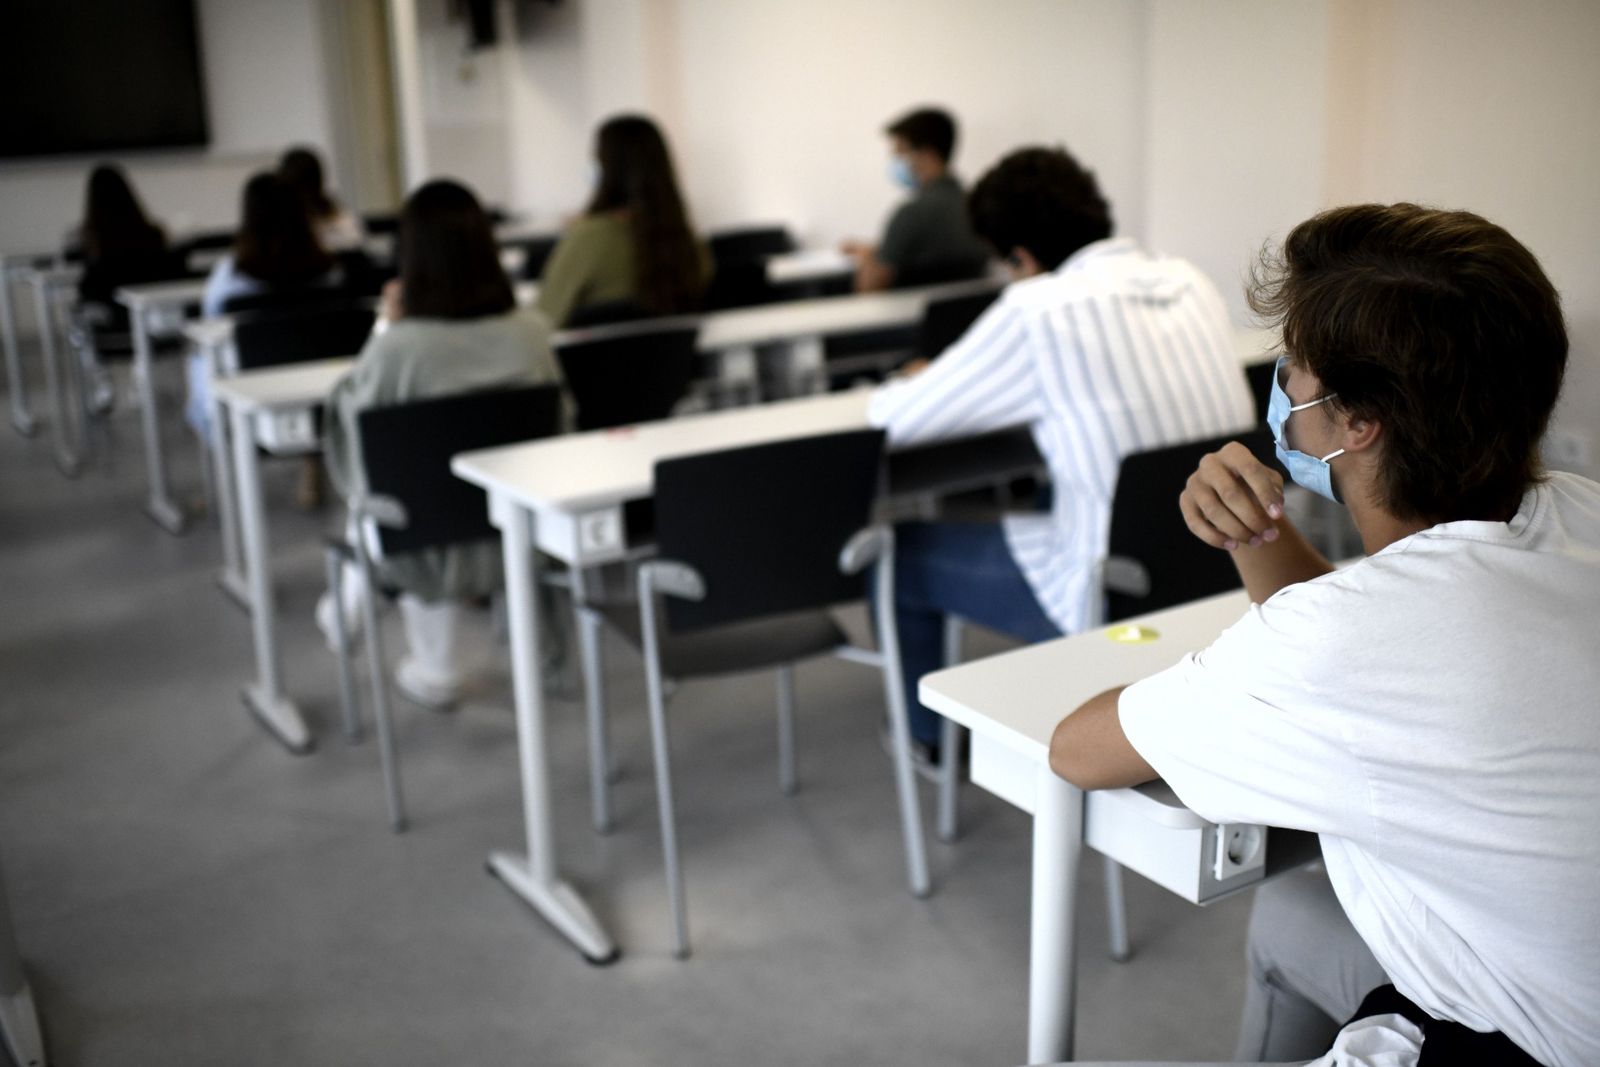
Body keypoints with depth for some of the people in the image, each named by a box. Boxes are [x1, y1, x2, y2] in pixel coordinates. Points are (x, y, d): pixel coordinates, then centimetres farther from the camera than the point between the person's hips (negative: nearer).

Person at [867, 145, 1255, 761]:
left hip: (1115, 596, -7)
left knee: (898, 552, 11)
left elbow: (898, 420, -10)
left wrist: (902, 390, 13)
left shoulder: (1039, 311, -19)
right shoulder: (1190, 283, 2)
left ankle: (928, 735, 32)